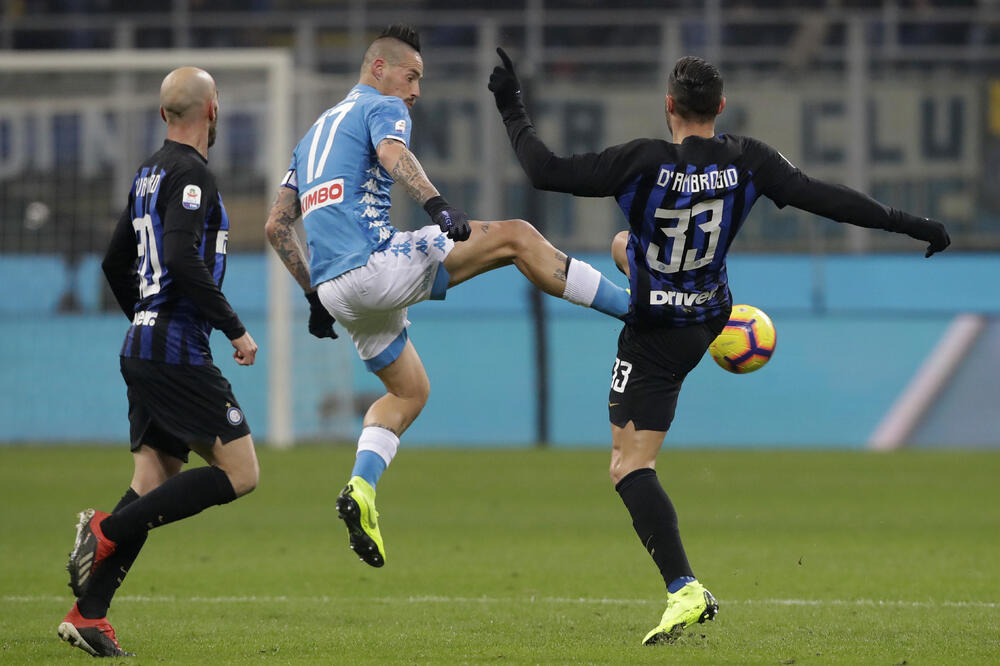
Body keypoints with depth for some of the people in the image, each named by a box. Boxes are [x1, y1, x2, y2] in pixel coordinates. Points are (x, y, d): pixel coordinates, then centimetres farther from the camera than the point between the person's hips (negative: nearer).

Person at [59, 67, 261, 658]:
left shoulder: (151, 173, 16)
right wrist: (235, 329, -18)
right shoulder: (191, 173, -12)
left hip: (143, 345, 9)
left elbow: (116, 264, 23)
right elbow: (183, 259, -24)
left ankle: (87, 613, 0)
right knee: (239, 473, -7)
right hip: (180, 353, -9)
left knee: (153, 485, 7)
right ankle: (108, 530, -14)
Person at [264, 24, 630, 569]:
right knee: (515, 237, -5)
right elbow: (392, 154, -22)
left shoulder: (315, 132, 27)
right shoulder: (382, 108, 3)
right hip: (376, 263, -8)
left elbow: (277, 225, 26)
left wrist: (314, 294, 30)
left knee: (409, 390, 24)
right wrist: (436, 204, -38)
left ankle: (361, 487, 1)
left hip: (335, 288, 8)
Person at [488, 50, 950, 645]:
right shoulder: (747, 161, -14)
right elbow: (822, 197, -13)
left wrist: (512, 110, -10)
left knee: (629, 466, -4)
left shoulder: (645, 163, -25)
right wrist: (907, 224, -6)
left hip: (656, 339, -6)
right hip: (711, 317, 6)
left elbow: (547, 171, -24)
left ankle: (684, 590, -21)